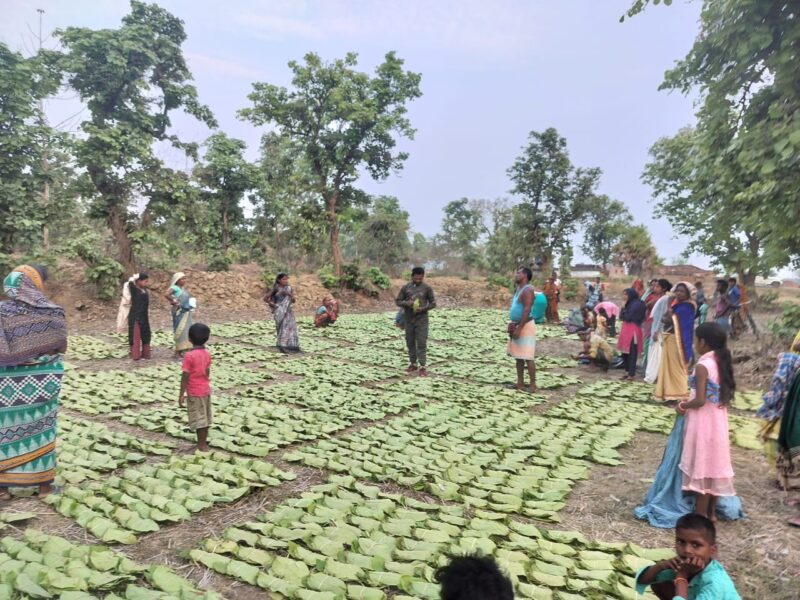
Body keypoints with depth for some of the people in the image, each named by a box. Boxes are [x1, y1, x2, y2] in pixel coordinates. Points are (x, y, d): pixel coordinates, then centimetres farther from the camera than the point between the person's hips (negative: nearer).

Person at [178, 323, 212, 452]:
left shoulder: (189, 355, -19)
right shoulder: (207, 354, 0)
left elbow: (185, 376, -17)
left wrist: (181, 394, -12)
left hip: (194, 392, -6)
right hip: (206, 390, 6)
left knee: (199, 419, 2)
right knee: (204, 418, 16)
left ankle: (202, 445, 9)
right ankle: (203, 442, 28)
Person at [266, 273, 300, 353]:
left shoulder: (289, 288, 6)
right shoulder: (276, 289, -6)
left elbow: (294, 301, 3)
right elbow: (265, 298, -4)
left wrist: (289, 294, -13)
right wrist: (273, 305, -7)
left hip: (289, 311, 5)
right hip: (280, 312, -5)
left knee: (291, 327, 4)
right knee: (283, 328, -8)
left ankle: (293, 346, 10)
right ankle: (282, 346, -2)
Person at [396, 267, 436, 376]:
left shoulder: (427, 288, -2)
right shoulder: (405, 287, 2)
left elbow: (433, 303, 2)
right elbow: (398, 301, 5)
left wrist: (423, 308, -17)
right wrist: (407, 303, -15)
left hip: (422, 319, -3)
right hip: (409, 319, 3)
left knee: (422, 343, -5)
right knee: (410, 342, 10)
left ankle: (423, 367, -1)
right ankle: (413, 364, 24)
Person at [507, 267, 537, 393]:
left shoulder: (528, 290, -16)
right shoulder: (519, 289, 14)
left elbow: (527, 310, -22)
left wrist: (519, 328, -24)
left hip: (525, 326, -10)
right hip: (516, 325, 10)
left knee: (527, 357, -7)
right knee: (518, 356, 12)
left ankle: (533, 385, -1)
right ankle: (520, 383, 19)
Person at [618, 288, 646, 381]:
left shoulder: (637, 304, -12)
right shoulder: (629, 304, 17)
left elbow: (628, 317, -14)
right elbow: (621, 317, 14)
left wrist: (624, 309, 0)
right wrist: (624, 308, 2)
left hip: (633, 330, -9)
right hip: (626, 329, 9)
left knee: (631, 352, -4)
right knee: (625, 352, 11)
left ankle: (632, 373, 1)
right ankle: (629, 371, 20)